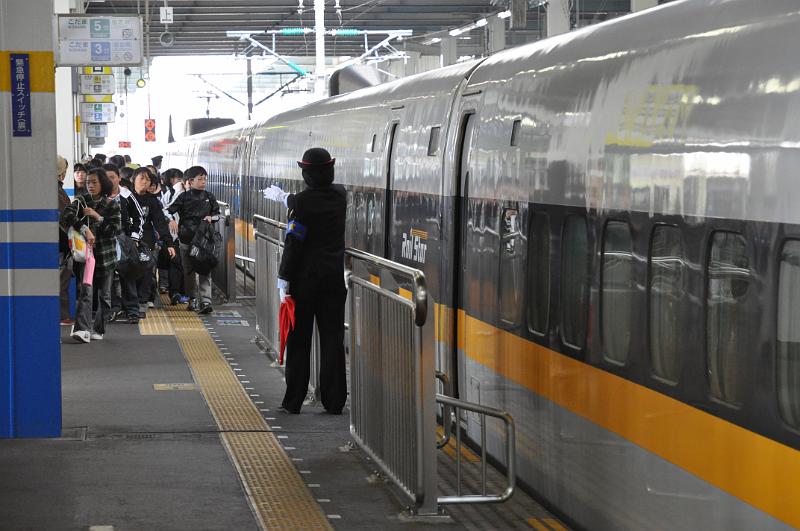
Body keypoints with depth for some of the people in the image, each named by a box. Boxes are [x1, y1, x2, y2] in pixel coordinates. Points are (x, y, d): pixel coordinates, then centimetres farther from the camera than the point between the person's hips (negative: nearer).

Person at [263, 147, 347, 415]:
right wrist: (284, 197, 38)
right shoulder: (340, 195, 3)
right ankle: (334, 401, 6)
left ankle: (293, 401, 6)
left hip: (306, 278, -4)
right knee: (332, 338, 6)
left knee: (299, 339, 4)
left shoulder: (303, 202, -14)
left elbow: (293, 244, -15)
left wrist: (284, 280, -10)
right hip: (335, 277, 4)